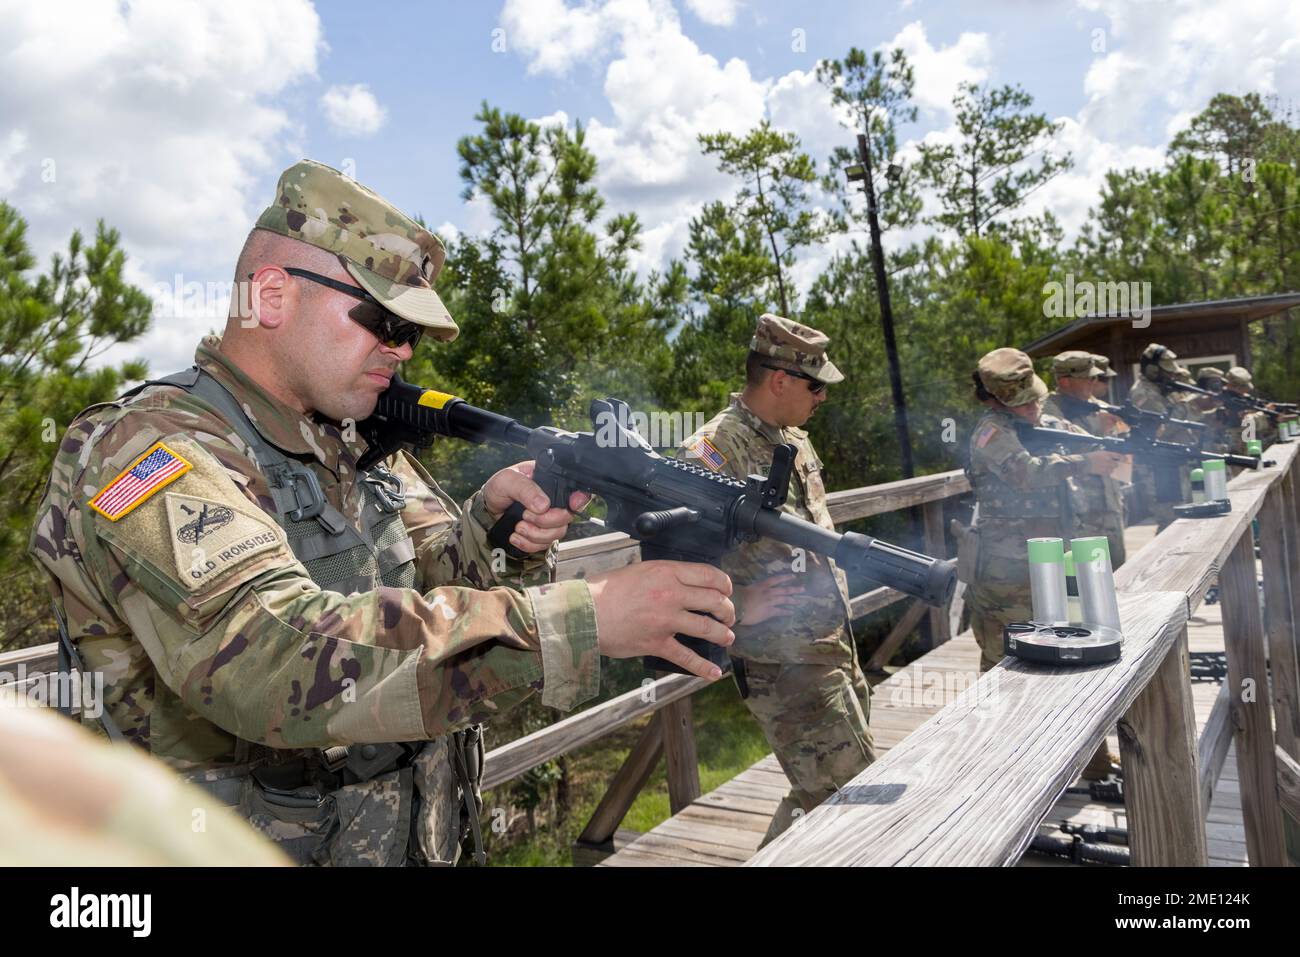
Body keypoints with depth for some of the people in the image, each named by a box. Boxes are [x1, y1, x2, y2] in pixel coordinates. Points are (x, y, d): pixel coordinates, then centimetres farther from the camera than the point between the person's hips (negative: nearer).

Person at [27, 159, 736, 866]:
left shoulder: (362, 444, 5)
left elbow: (438, 579, 6)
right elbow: (273, 657, -31)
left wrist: (492, 523, -15)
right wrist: (580, 618, -33)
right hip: (253, 848, -5)